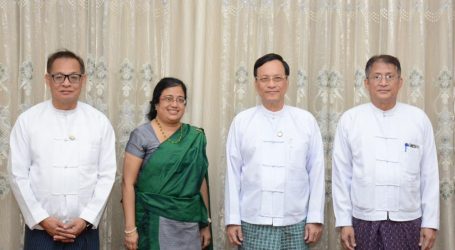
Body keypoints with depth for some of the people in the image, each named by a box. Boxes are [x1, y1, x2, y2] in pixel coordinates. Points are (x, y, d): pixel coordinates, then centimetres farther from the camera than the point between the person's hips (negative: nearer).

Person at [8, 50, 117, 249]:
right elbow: (18, 175, -1)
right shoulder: (27, 120, 0)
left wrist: (86, 219, -8)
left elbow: (107, 175, 0)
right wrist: (42, 219, -8)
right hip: (40, 231, 0)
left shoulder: (100, 121, 1)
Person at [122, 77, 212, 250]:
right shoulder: (142, 135, -5)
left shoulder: (196, 137, 5)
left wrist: (206, 224, 9)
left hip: (189, 224, 3)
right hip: (153, 222, -3)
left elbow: (201, 181, 9)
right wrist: (130, 227, -12)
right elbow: (128, 183, -7)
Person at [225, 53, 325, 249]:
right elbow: (233, 172, 2)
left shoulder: (306, 120, 1)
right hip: (252, 223, 0)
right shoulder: (241, 121, 1)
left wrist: (315, 218, 0)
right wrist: (232, 219, 1)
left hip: (295, 224, 0)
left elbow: (316, 171, 2)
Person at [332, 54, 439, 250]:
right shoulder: (349, 119, 0)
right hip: (364, 219, 0)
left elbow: (429, 175, 3)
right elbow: (341, 174, 1)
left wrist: (430, 223, 1)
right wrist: (344, 222, -1)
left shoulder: (419, 119, 2)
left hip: (407, 220, 0)